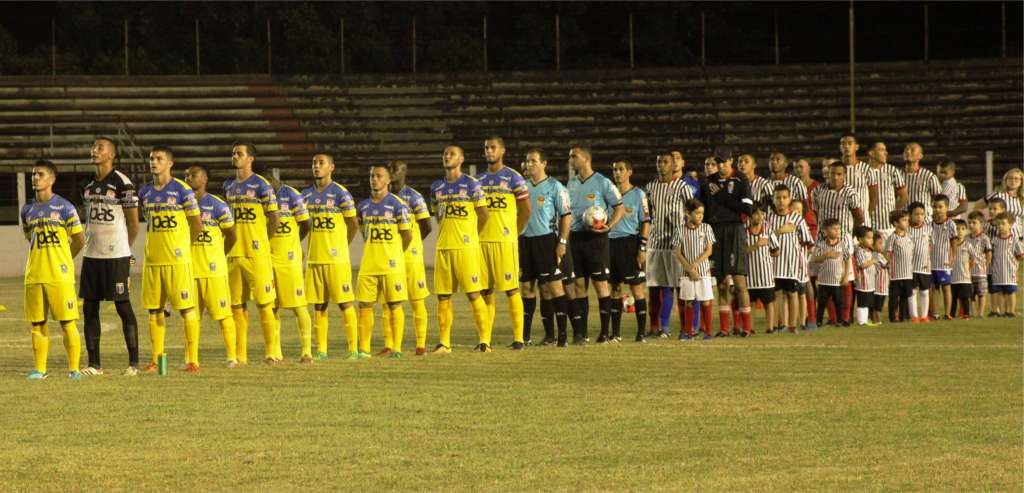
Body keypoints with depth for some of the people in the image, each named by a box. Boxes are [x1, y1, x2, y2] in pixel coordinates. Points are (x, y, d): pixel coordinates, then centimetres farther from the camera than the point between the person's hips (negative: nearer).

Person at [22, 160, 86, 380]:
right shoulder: (27, 210, 11)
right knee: (37, 323, 6)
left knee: (67, 322, -4)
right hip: (34, 276, 5)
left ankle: (74, 368, 1)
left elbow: (79, 240, 3)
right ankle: (39, 368, 12)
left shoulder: (64, 207, -4)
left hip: (59, 275, -5)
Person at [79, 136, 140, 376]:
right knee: (89, 308, 5)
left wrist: (124, 249, 4)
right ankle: (94, 363, 10)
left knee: (123, 307, -3)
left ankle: (133, 362, 2)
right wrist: (90, 245, 14)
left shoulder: (122, 183, -8)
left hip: (116, 256, -7)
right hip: (91, 256, 7)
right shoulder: (88, 186, 12)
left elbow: (133, 223, -5)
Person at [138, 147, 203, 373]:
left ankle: (193, 359, -2)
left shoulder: (182, 190, -5)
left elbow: (197, 225, -1)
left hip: (177, 260, -6)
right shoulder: (145, 192, 11)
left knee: (186, 308, -4)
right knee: (154, 310, 6)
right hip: (152, 260, 6)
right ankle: (156, 359, 12)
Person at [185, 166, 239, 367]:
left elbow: (231, 235, 3)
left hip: (213, 268, -4)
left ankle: (232, 356, 2)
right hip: (189, 268, 4)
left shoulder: (217, 205, -5)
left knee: (222, 312, -3)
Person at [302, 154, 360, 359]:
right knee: (319, 306, 7)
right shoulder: (306, 195, 10)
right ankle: (321, 350, 11)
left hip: (336, 258, -5)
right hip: (314, 258, 5)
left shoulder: (340, 194, -6)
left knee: (345, 304, -3)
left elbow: (353, 224, 1)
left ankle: (353, 348, 0)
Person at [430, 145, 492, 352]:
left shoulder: (471, 184, -4)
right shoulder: (437, 187, 12)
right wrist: (447, 233, 14)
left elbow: (484, 214, 1)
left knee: (474, 294, -5)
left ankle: (484, 341, -2)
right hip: (443, 248, 5)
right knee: (443, 296, 4)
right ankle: (444, 342, 9)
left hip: (466, 248, -5)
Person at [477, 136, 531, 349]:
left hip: (505, 241, -5)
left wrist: (514, 231, 4)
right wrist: (476, 233, 11)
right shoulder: (479, 179, 14)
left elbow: (526, 209, 1)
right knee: (485, 291, 5)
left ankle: (518, 337, -3)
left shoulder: (513, 178, -2)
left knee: (511, 289, -5)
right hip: (482, 241, 5)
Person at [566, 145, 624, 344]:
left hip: (595, 237, -6)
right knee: (579, 284, 5)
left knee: (600, 283, -4)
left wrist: (608, 226, -17)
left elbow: (619, 208, -3)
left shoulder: (602, 182, -5)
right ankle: (581, 332, 8)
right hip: (575, 237, 6)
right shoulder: (571, 184, 13)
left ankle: (605, 331, 0)